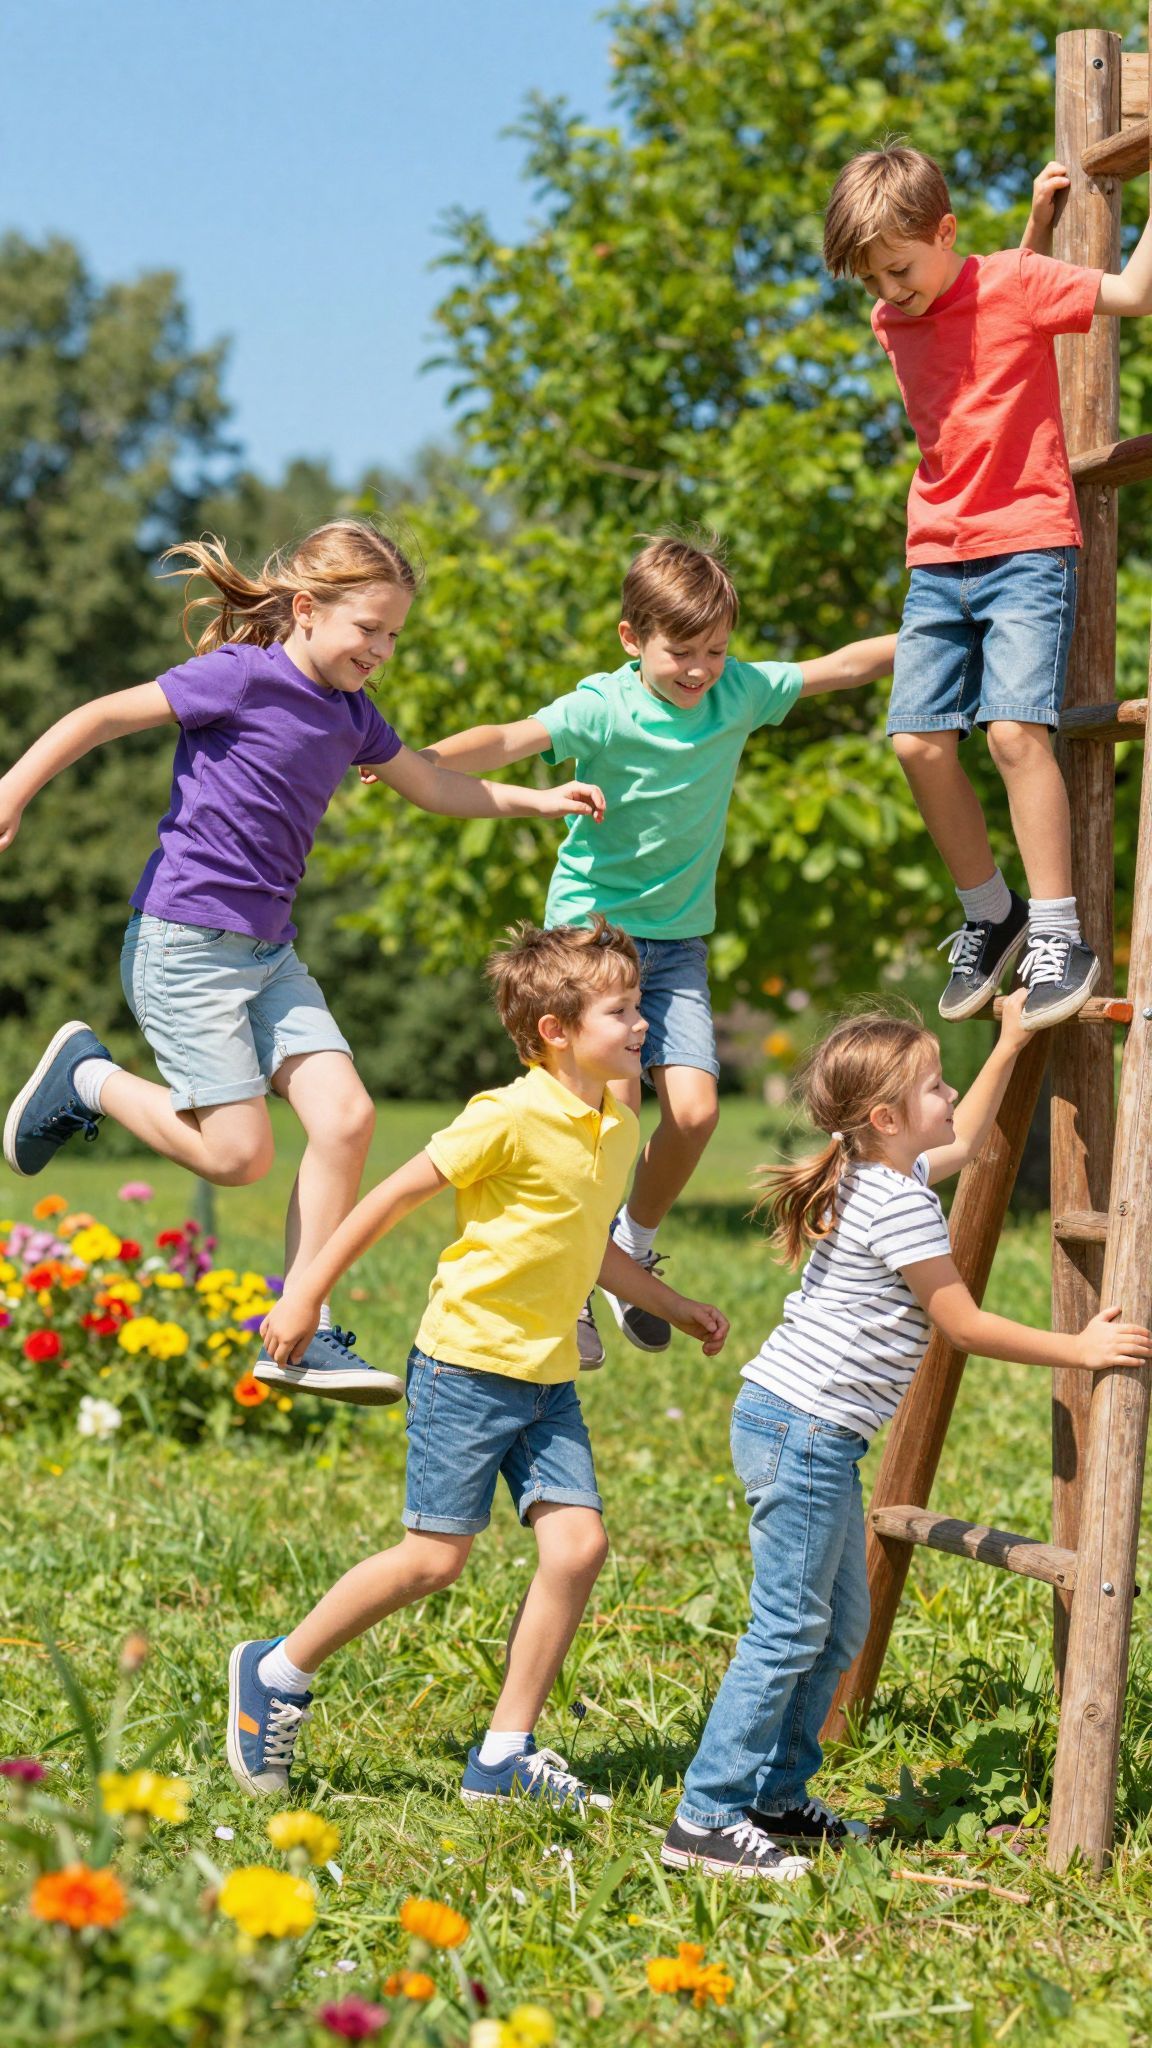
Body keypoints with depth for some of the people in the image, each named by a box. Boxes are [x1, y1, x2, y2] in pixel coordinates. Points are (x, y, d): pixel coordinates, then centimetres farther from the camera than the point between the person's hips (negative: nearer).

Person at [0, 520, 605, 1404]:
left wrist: (537, 800, 19)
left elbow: (434, 785, 27)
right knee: (238, 1153, -10)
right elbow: (104, 716, -9)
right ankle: (85, 1076, 14)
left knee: (347, 1116, -6)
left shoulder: (351, 714, 10)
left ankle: (301, 1331, 1)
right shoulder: (241, 677, -13)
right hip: (184, 942, -8)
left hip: (269, 951, 8)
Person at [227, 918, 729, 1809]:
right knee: (438, 1556, -5)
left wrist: (672, 1306, 26)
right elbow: (396, 1197, -11)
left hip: (548, 1377, 7)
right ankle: (276, 1673, 15)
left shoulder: (619, 1126, 8)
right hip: (467, 1364, -7)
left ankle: (505, 1756, 4)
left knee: (579, 1542, -4)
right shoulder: (510, 1118, -17)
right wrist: (306, 1293, -9)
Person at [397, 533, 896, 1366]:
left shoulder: (741, 692, -3)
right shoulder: (604, 709, -18)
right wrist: (421, 762, -49)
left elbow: (844, 667, 6)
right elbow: (511, 740, -32)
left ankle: (635, 1241, 20)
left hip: (677, 936, 5)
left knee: (694, 1109, -8)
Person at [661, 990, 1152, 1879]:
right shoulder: (902, 1208, -17)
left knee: (840, 1625, 16)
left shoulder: (883, 1178, 12)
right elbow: (965, 1326, -12)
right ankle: (706, 1819, -8)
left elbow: (963, 1141, 34)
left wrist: (1011, 1046, 34)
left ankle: (777, 1798, 23)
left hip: (818, 1436, 11)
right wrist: (1080, 1349, -4)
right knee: (788, 1632, -9)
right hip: (803, 1430, -11)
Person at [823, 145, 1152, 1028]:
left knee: (1015, 728, -20)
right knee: (919, 740, -3)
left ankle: (1059, 937, -14)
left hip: (1027, 545, -6)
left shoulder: (1012, 282, -8)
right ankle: (991, 913, 15)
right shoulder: (891, 324, 11)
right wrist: (1039, 220, 17)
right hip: (937, 558, 6)